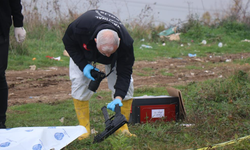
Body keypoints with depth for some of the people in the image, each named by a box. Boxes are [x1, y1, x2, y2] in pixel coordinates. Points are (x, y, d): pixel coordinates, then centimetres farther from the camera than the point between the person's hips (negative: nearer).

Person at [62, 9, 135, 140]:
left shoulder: (125, 43, -40)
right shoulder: (80, 26, -44)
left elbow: (124, 73, -31)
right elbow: (68, 42, -22)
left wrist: (118, 97, -44)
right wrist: (83, 65, -32)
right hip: (82, 50, 0)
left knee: (126, 84, -13)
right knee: (79, 82, -16)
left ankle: (122, 127, -2)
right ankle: (84, 128, -6)